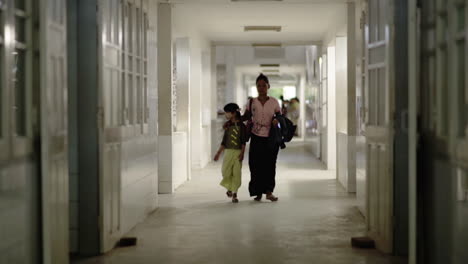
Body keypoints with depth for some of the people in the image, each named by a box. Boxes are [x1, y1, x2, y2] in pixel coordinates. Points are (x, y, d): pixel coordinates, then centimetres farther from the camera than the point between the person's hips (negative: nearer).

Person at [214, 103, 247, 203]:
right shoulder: (228, 126, 9)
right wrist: (218, 153, 15)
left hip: (237, 152, -4)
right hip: (228, 151, 4)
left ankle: (234, 193, 3)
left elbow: (243, 142, -6)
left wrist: (242, 153, -16)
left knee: (237, 173, -3)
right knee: (226, 172, -2)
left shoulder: (241, 126, -4)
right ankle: (229, 189, 23)